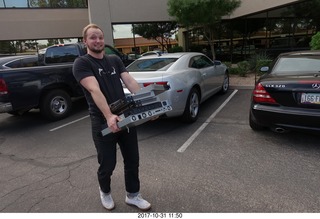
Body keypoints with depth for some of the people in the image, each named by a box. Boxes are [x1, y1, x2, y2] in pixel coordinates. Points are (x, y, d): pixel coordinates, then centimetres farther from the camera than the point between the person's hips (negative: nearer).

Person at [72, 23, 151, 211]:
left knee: (132, 160, 13)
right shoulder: (82, 63, -6)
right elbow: (94, 90, -23)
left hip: (126, 117, 5)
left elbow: (130, 82, -2)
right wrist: (108, 116, -36)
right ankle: (105, 193, 41)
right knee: (107, 164, 10)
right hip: (102, 122, -5)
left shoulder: (115, 60, 11)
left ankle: (133, 195, 33)